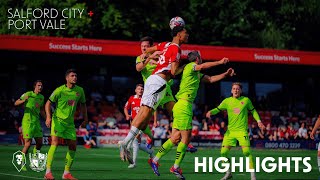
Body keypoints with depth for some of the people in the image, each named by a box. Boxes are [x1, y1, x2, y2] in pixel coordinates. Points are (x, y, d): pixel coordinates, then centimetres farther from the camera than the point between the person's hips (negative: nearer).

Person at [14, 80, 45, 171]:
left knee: (39, 142, 4)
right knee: (28, 143, -11)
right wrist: (23, 100, -25)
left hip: (36, 122, 6)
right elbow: (16, 103, -7)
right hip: (27, 121, -6)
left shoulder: (42, 97, 12)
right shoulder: (28, 94, -6)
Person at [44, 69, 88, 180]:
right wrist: (48, 117, -18)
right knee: (55, 143, -21)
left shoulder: (80, 90, 2)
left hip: (70, 122, 5)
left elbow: (83, 104, 17)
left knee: (73, 147, 3)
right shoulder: (60, 90, -11)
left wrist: (85, 119, 14)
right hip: (58, 120, -5)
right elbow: (48, 103, -5)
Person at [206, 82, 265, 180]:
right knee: (224, 152, -4)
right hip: (230, 131, 3)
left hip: (242, 131, -2)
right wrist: (211, 112, -17)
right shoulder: (227, 101, 5)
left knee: (246, 151, -17)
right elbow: (218, 109, 4)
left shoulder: (246, 100, 4)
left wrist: (258, 120, 6)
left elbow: (253, 111, 16)